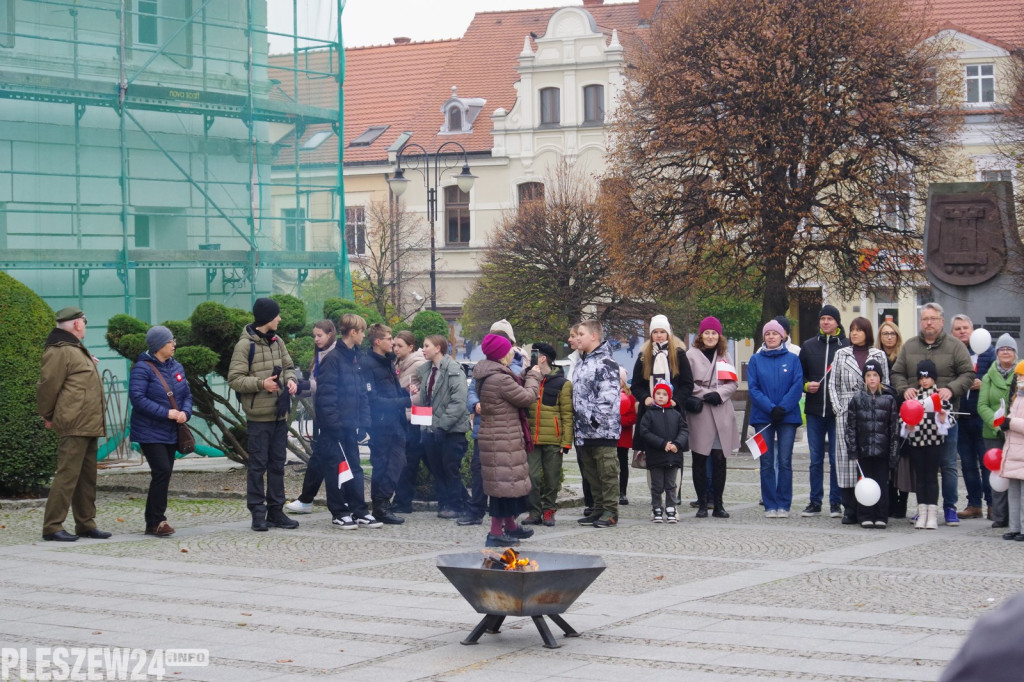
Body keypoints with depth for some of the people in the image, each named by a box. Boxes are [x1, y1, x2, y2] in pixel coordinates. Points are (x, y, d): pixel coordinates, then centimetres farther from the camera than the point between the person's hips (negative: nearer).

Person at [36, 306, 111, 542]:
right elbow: (48, 385, -14)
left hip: (88, 425, 10)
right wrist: (47, 415, -5)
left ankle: (86, 524, 19)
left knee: (87, 476, 13)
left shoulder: (77, 350, 20)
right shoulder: (60, 351, -13)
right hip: (73, 426, -10)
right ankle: (52, 527, -9)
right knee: (67, 475, -11)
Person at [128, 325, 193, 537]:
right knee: (162, 472, -16)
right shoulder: (142, 368, -11)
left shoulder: (176, 367, 12)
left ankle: (153, 522, 14)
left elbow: (187, 394, 15)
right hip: (150, 432, -7)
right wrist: (166, 413, -21)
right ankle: (157, 521, -10)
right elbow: (137, 398, -19)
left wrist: (185, 412, -6)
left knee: (163, 475, 7)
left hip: (171, 432, 7)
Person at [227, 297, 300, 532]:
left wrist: (290, 380, -2)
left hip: (279, 414, 7)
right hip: (258, 416, -7)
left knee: (278, 464, 11)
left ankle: (276, 511, 19)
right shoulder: (245, 345, -10)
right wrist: (261, 383, -24)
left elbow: (288, 366, 20)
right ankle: (258, 513, 4)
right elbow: (234, 379, -13)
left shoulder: (277, 342, 11)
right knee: (258, 464, -2)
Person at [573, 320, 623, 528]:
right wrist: (577, 426, 20)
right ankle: (599, 509, 21)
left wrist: (596, 418, -21)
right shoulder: (582, 364, 19)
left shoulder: (606, 362, -11)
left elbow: (609, 395, -19)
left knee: (607, 471, -5)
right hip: (585, 431, 10)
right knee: (591, 472, 14)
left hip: (603, 429, -10)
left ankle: (610, 512, -1)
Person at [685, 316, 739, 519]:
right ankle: (702, 504, 4)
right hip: (699, 414, -3)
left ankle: (718, 504, 9)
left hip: (721, 414, 3)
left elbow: (733, 383, 11)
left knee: (720, 459, 3)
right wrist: (705, 394, -12)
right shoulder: (692, 355, 4)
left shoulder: (725, 356, 17)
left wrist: (719, 394, -7)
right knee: (700, 460, -1)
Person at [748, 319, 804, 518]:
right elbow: (753, 388, -1)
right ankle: (770, 505, 6)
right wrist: (770, 408, -13)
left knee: (785, 462, -1)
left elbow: (797, 386, -3)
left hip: (788, 416, -1)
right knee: (767, 463, 2)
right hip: (763, 417, 1)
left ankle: (784, 505, 4)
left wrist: (783, 408, -15)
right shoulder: (756, 360, 6)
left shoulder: (792, 359, 5)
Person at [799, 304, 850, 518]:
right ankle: (815, 502, 13)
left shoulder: (847, 346, 0)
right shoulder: (808, 346, 11)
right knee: (816, 459, 7)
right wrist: (806, 385, -3)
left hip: (838, 412, -3)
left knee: (837, 458, 1)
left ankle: (836, 503, 8)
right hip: (814, 411, 3)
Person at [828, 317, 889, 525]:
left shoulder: (879, 355, 10)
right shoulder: (841, 354, 12)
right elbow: (833, 384, 11)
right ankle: (850, 509, 1)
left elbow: (886, 385, 9)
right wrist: (838, 408, -1)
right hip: (847, 414, 1)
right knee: (847, 457, -3)